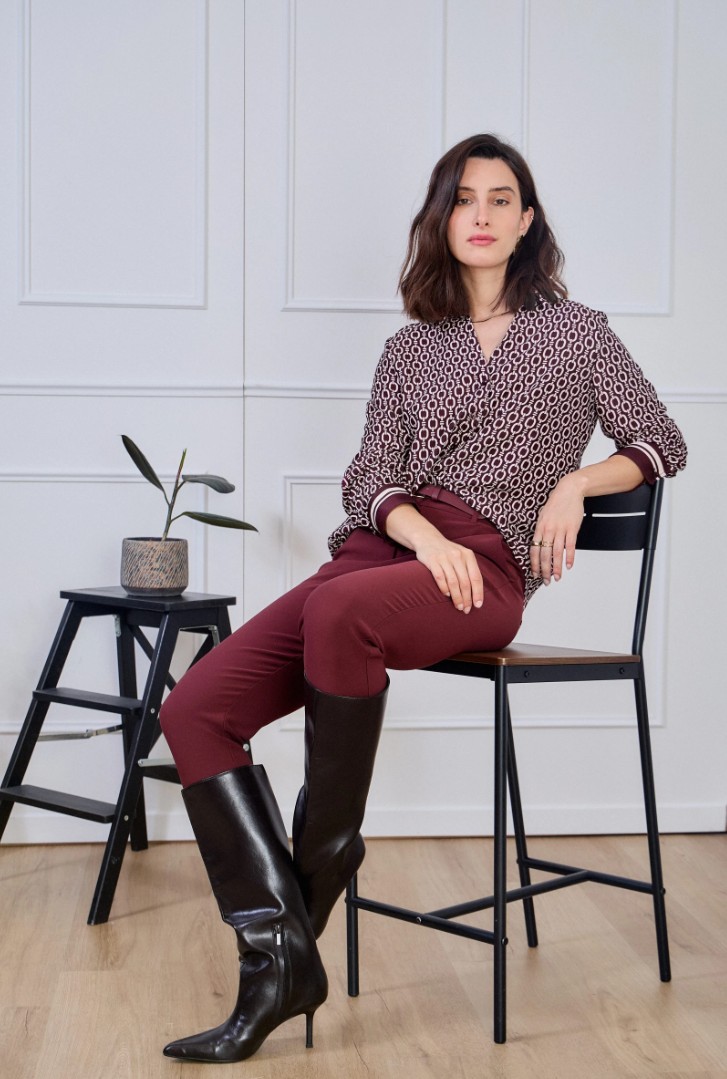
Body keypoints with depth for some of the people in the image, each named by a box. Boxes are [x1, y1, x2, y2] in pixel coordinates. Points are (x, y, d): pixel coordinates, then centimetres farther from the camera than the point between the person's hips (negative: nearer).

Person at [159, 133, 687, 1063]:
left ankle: (325, 856, -19)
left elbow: (660, 442, 18)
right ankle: (278, 958, -19)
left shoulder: (576, 332, 15)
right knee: (195, 707, -16)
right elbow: (374, 477, 10)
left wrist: (576, 482, -1)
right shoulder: (409, 349, 22)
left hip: (482, 574, -4)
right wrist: (426, 537, -11)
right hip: (380, 547, 5)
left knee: (342, 609, -40)